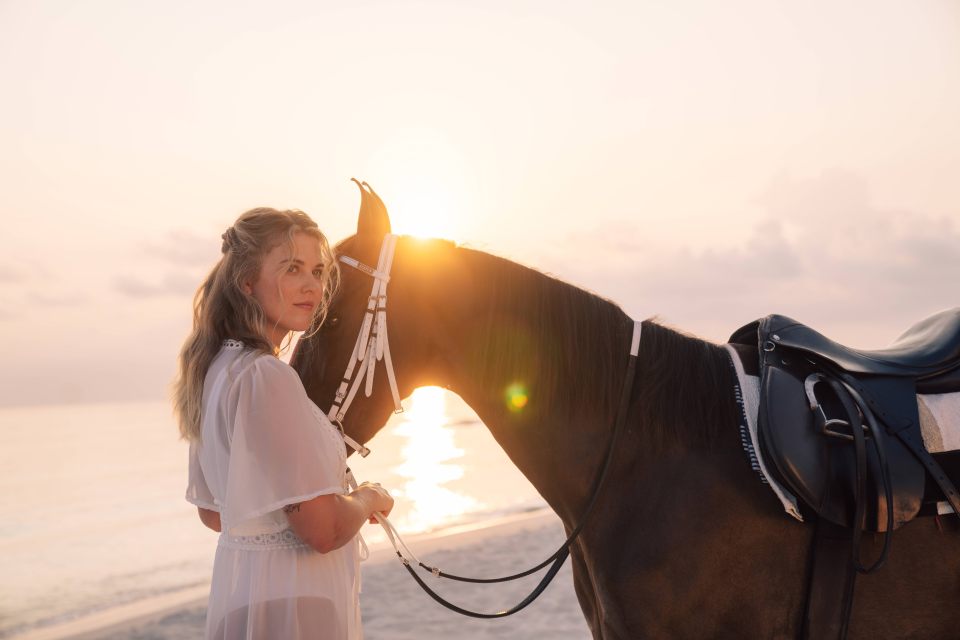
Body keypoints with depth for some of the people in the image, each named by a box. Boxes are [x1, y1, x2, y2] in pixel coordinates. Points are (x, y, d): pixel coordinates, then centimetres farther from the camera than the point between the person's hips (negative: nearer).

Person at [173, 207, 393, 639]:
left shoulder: (219, 369, 4)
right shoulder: (268, 377, -23)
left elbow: (212, 513, 13)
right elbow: (324, 530, -26)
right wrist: (367, 500, -7)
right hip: (292, 604, -9)